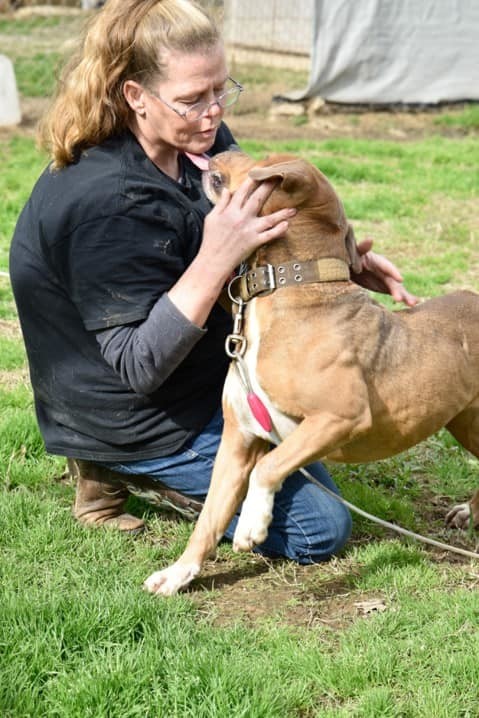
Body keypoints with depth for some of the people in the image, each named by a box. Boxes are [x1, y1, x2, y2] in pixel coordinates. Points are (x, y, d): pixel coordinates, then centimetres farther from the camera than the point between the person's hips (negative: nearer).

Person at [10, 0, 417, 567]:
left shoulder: (199, 141, -6)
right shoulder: (106, 205, -32)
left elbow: (274, 233, 7)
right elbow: (139, 367, -30)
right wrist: (216, 259, -40)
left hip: (196, 385, 8)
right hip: (136, 426, -8)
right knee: (321, 530, -3)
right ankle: (124, 475, 2)